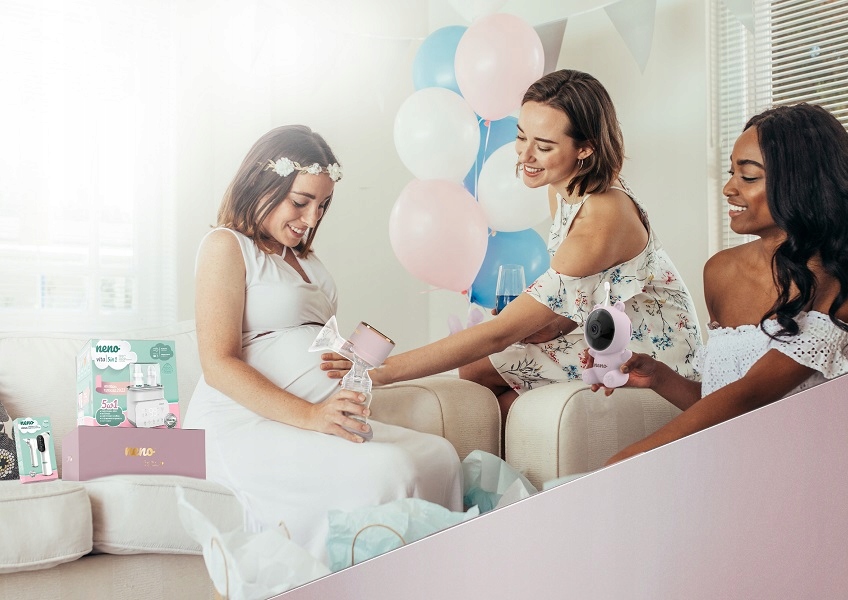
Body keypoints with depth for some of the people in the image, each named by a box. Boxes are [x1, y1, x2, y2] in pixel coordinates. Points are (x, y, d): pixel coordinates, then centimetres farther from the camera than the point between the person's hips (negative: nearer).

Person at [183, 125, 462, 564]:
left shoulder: (303, 258, 25)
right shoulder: (226, 245, -2)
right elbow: (218, 366, -12)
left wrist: (353, 360, 3)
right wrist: (307, 415, -21)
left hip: (318, 417, 8)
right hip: (244, 426, -8)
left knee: (440, 457, -13)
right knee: (386, 472, -28)